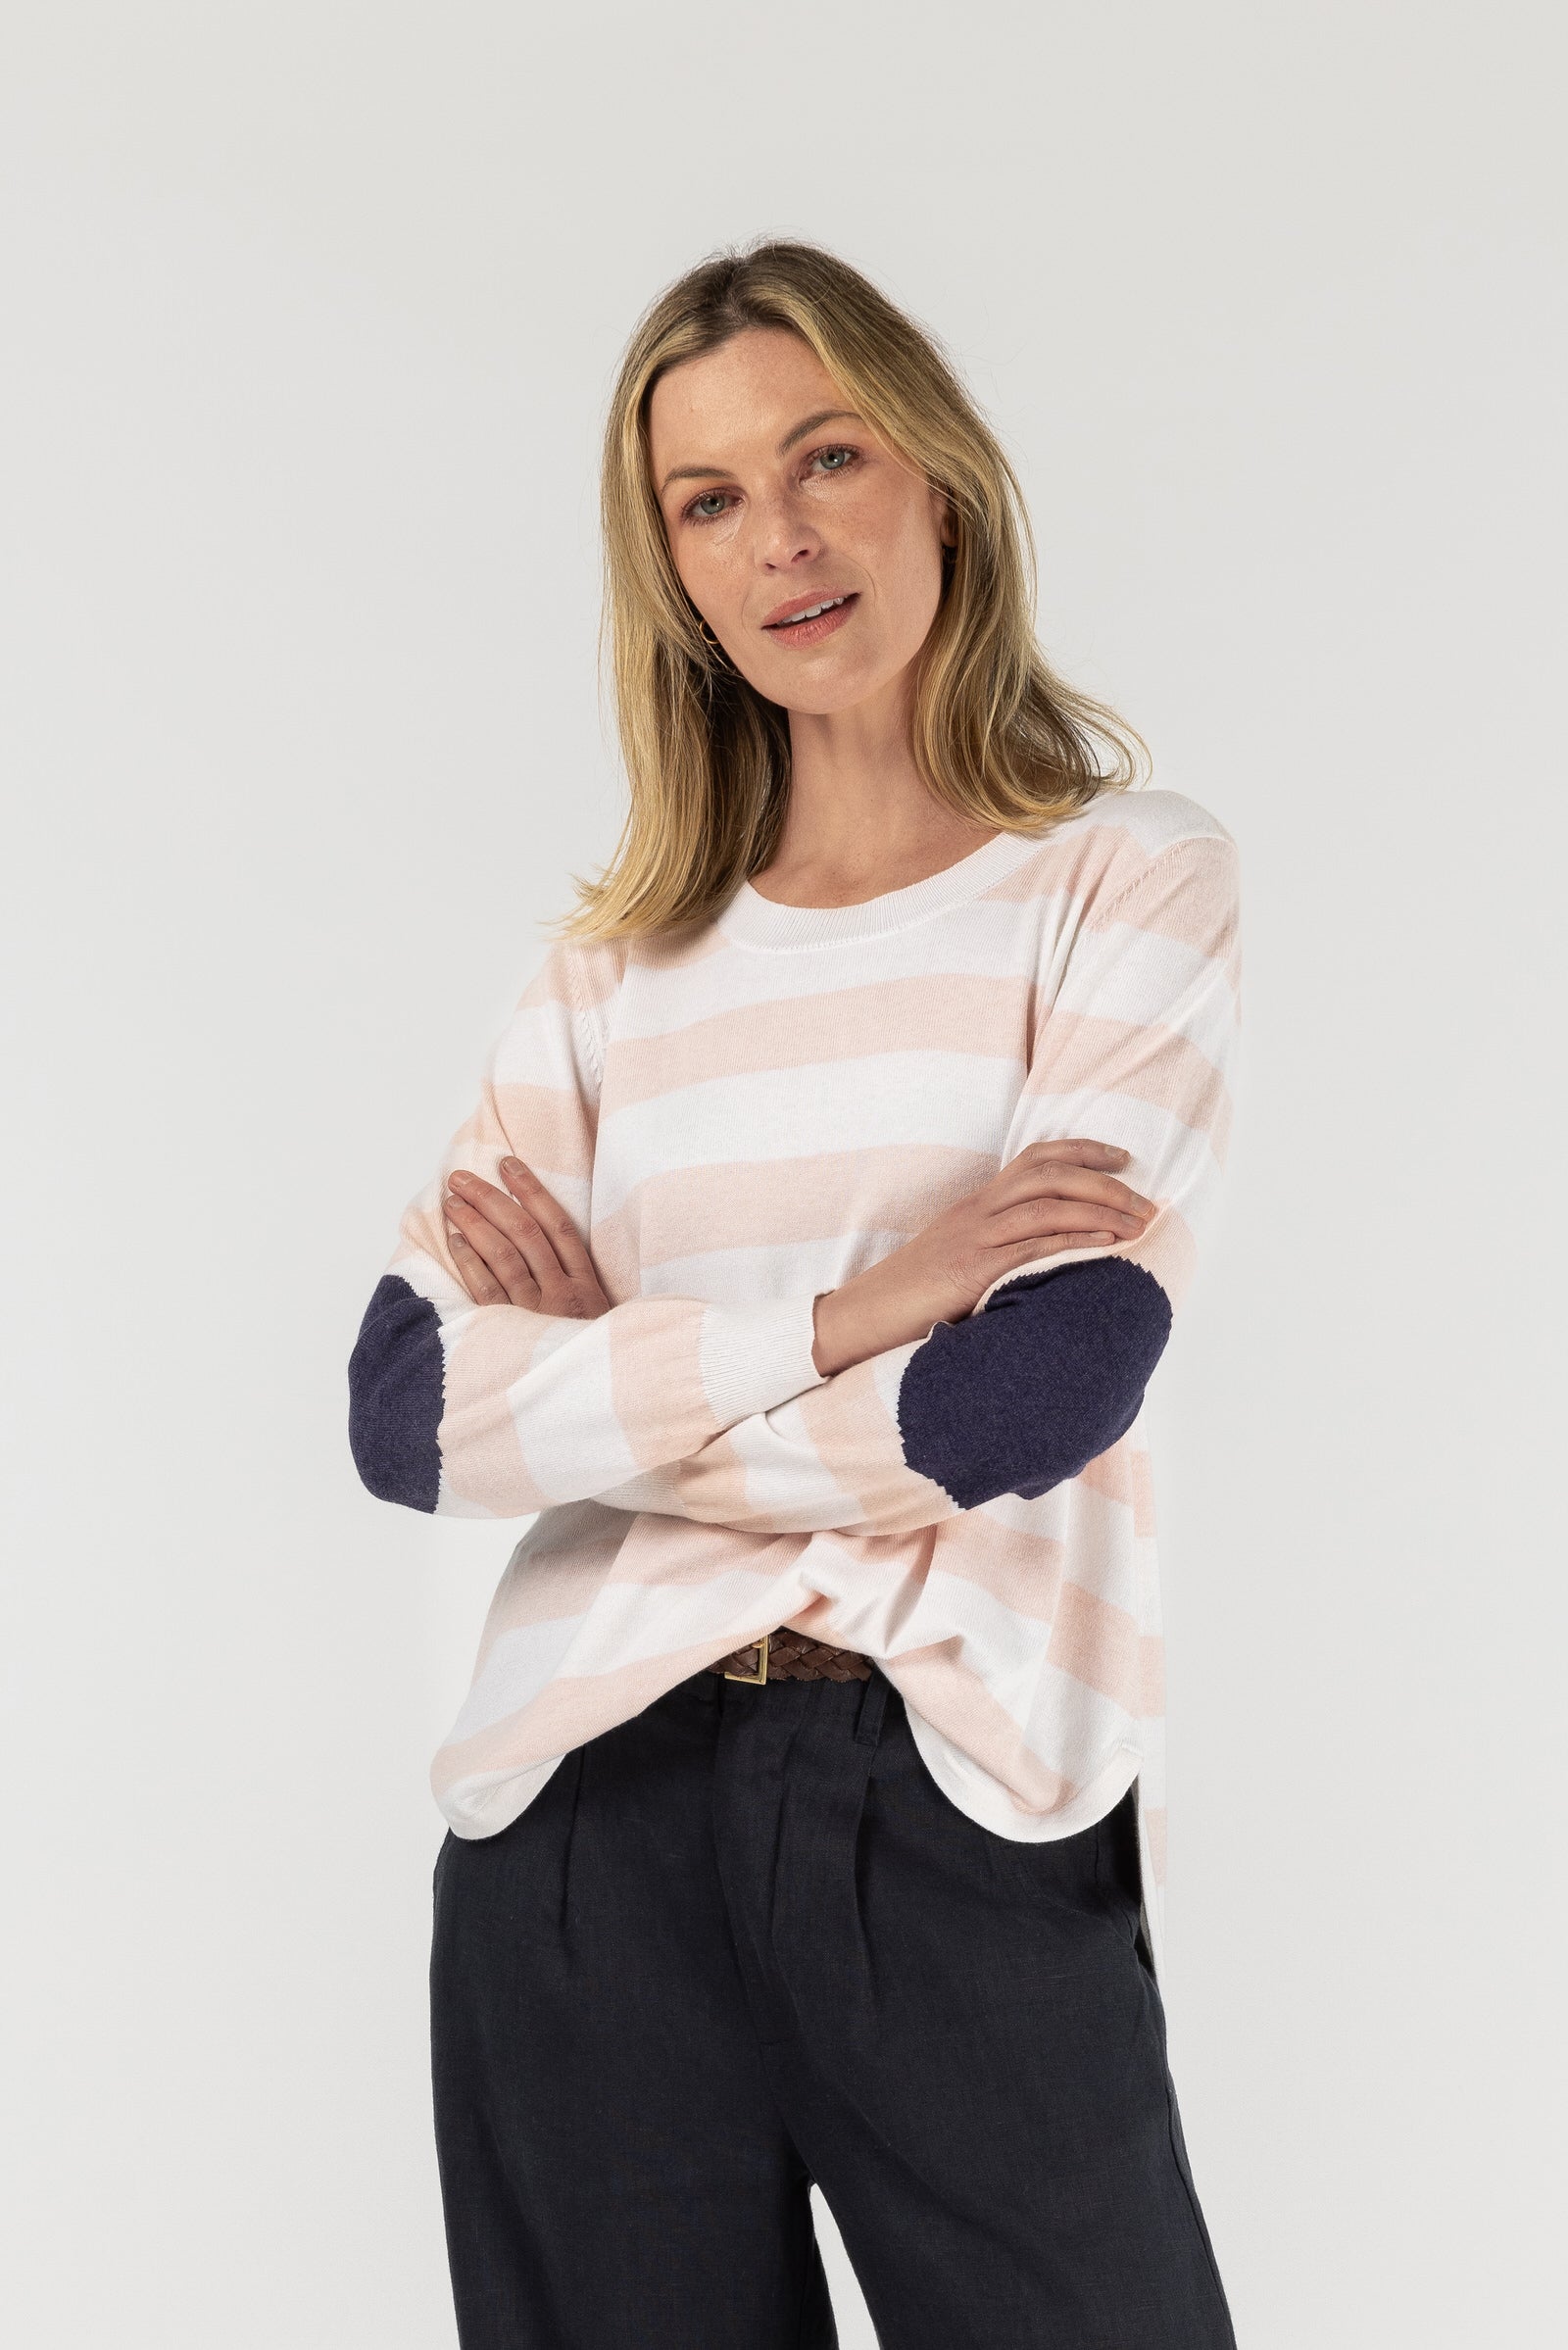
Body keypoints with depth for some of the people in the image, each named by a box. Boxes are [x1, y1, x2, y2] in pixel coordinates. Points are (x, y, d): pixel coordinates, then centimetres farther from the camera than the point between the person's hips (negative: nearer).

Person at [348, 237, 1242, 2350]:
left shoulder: (1127, 875, 0)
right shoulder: (623, 964, 9)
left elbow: (1038, 1394, -14)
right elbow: (403, 1411, -3)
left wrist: (601, 1374, -4)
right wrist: (832, 1319, -13)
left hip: (962, 1802, -3)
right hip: (591, 1800, 3)